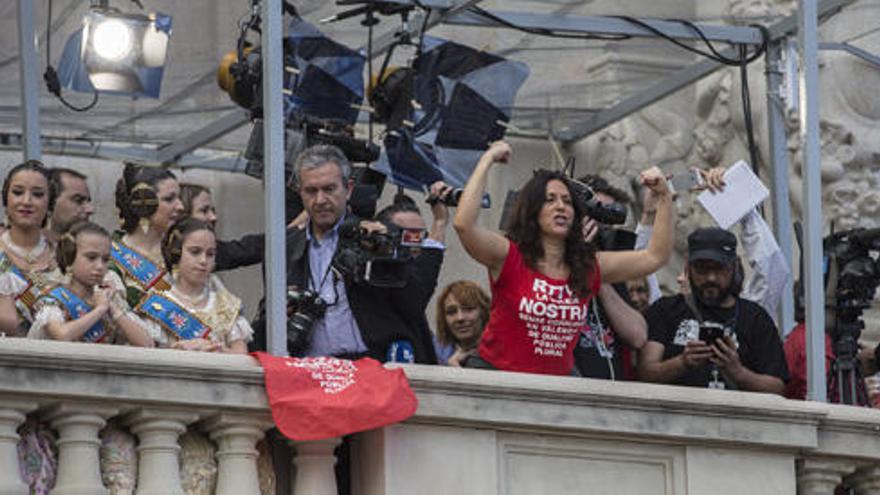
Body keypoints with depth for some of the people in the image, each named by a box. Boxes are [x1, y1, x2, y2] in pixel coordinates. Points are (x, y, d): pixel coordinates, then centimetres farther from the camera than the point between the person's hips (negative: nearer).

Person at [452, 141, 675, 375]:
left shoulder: (590, 267, 8)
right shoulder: (509, 257, -4)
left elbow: (655, 257, 13)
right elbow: (464, 224, -20)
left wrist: (663, 197, 6)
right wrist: (488, 159, -14)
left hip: (558, 381, 4)